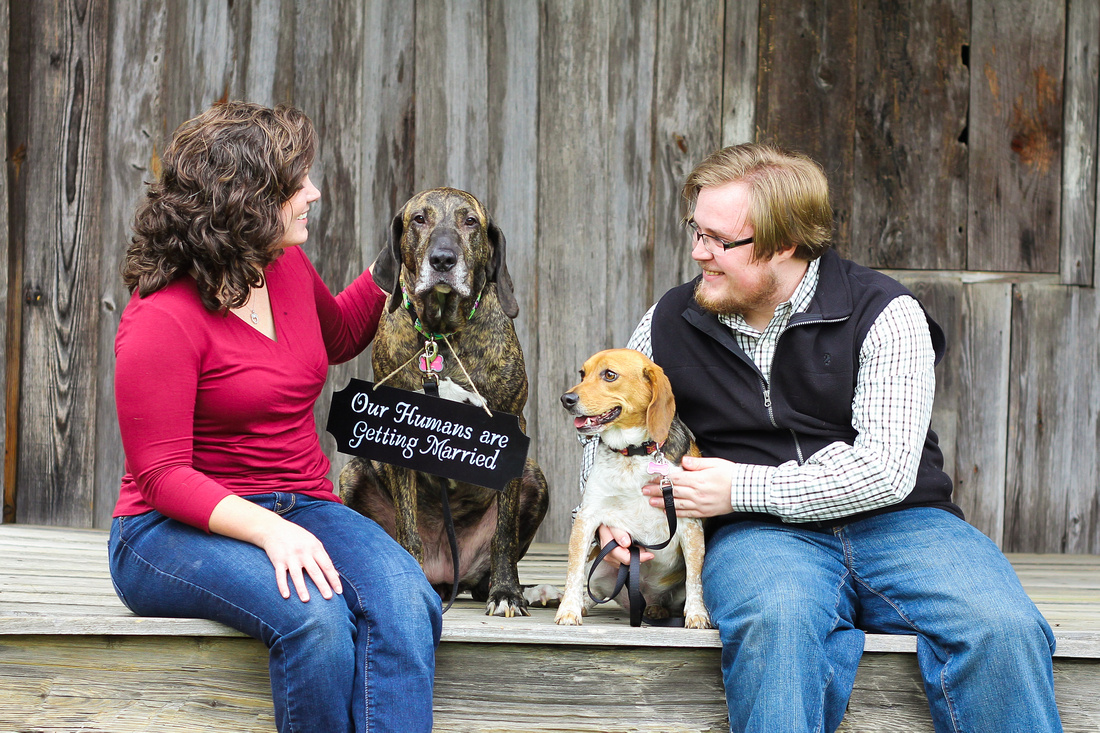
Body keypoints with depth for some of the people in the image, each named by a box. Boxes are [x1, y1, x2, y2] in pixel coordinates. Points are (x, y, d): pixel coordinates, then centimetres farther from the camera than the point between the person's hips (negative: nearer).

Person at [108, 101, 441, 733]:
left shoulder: (288, 269, 7)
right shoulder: (161, 320, -15)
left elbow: (337, 336, 32)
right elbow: (163, 475, -17)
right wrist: (268, 529, -30)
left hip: (299, 508, 6)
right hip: (176, 531, -6)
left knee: (406, 604, -28)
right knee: (316, 617, -37)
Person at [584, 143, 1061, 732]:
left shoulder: (885, 315, -2)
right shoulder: (671, 323, 10)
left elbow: (886, 472, -11)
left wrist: (743, 487, -13)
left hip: (899, 523, 0)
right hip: (759, 536, 1)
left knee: (1004, 632, -31)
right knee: (775, 624, -38)